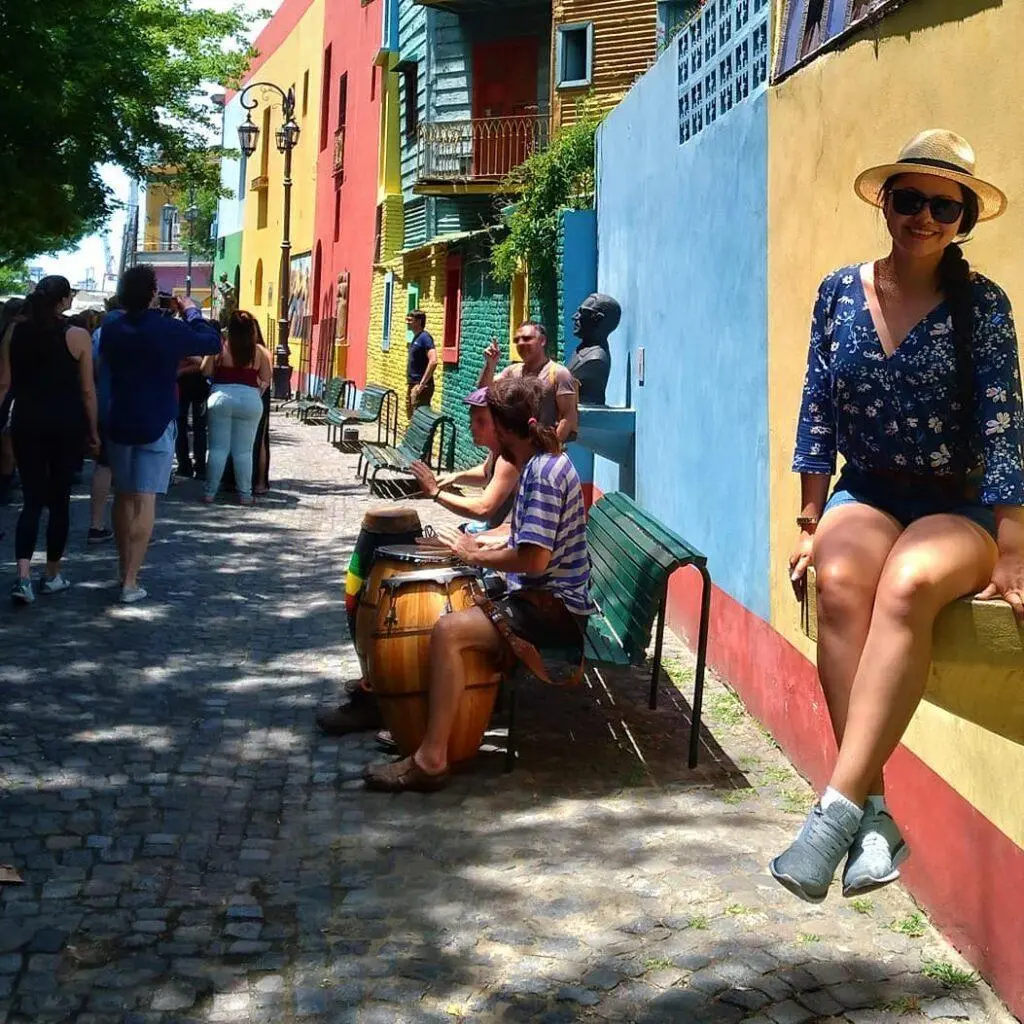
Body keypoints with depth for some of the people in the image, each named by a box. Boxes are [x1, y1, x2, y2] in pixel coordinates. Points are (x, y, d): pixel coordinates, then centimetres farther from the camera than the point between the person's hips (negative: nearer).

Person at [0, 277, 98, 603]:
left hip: (26, 423, 3)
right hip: (66, 425, -2)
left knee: (32, 499, 5)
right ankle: (52, 576, 17)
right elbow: (87, 390, -6)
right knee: (59, 499, 9)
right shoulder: (77, 336, -7)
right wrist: (93, 430, 3)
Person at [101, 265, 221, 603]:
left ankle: (125, 570, 24)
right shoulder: (168, 329, -14)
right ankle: (130, 582, -9)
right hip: (156, 426, -5)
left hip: (119, 423, 5)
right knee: (144, 500, -5)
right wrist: (192, 314, 10)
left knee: (123, 496, 17)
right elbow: (213, 343, -5)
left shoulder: (111, 330, 1)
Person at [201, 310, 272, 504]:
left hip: (221, 398, -1)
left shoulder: (220, 348, -3)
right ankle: (245, 494, 9)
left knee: (218, 448, 5)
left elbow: (206, 372, 0)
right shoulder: (260, 352, 1)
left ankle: (210, 492, 7)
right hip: (250, 400, 1)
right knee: (244, 451, 7)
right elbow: (265, 381, 2)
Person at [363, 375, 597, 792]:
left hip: (555, 607, -11)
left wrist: (476, 555, -13)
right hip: (545, 595, 11)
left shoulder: (543, 472, -21)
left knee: (448, 630, -26)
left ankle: (431, 760, -22)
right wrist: (488, 545, 10)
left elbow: (534, 559, -26)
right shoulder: (543, 460, 11)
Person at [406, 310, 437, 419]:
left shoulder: (424, 338, -14)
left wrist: (422, 384, -24)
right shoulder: (415, 337, 14)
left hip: (421, 387, -10)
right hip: (412, 384, 10)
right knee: (411, 417, 14)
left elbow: (433, 361, -25)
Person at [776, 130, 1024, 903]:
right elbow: (818, 411, 6)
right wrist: (811, 525, 2)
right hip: (865, 494, 2)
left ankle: (838, 809, -38)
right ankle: (875, 815, -33)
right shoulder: (841, 292, 4)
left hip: (959, 505, -2)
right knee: (840, 581, -33)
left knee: (908, 584, -37)